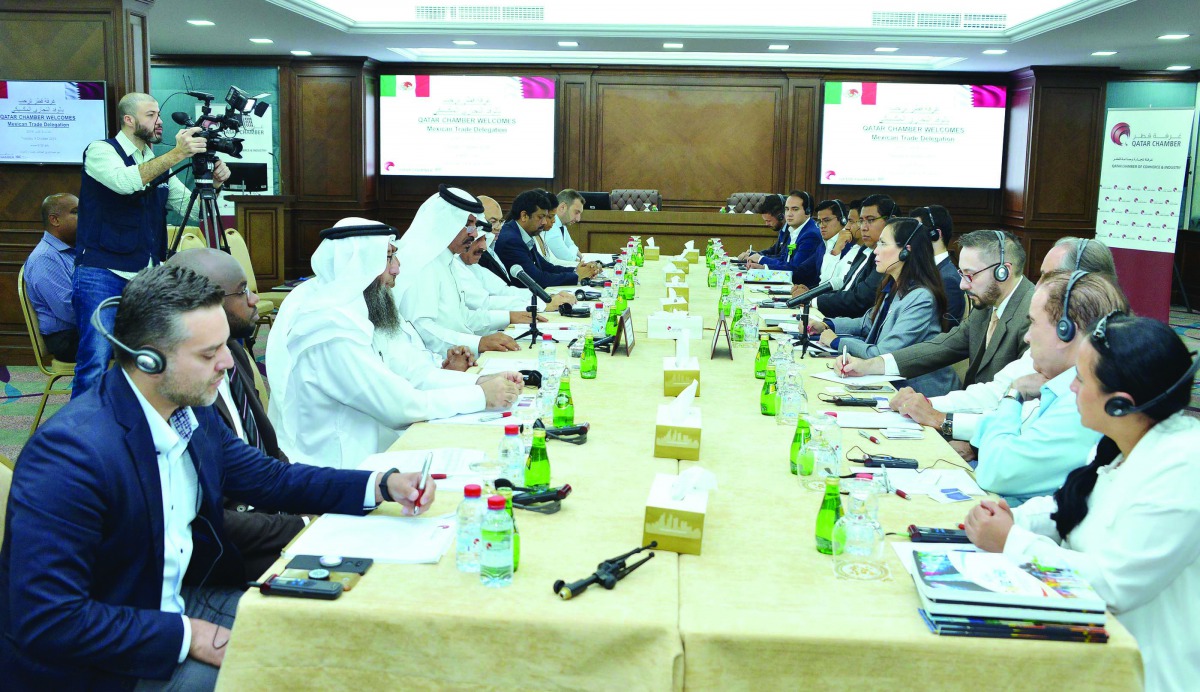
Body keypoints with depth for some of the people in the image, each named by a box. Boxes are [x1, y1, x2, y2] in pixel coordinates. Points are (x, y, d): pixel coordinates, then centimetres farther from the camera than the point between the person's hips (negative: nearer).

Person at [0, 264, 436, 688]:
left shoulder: (192, 411, -5)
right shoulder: (71, 453, -28)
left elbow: (268, 478, 10)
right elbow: (46, 621, -28)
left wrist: (383, 485, -2)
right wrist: (187, 636, -24)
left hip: (176, 601, 8)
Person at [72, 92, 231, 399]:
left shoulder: (160, 166, 16)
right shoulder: (101, 151, -1)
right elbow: (124, 181, -23)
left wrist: (212, 183, -8)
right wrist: (176, 155, -30)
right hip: (103, 273, -6)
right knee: (95, 365, -14)